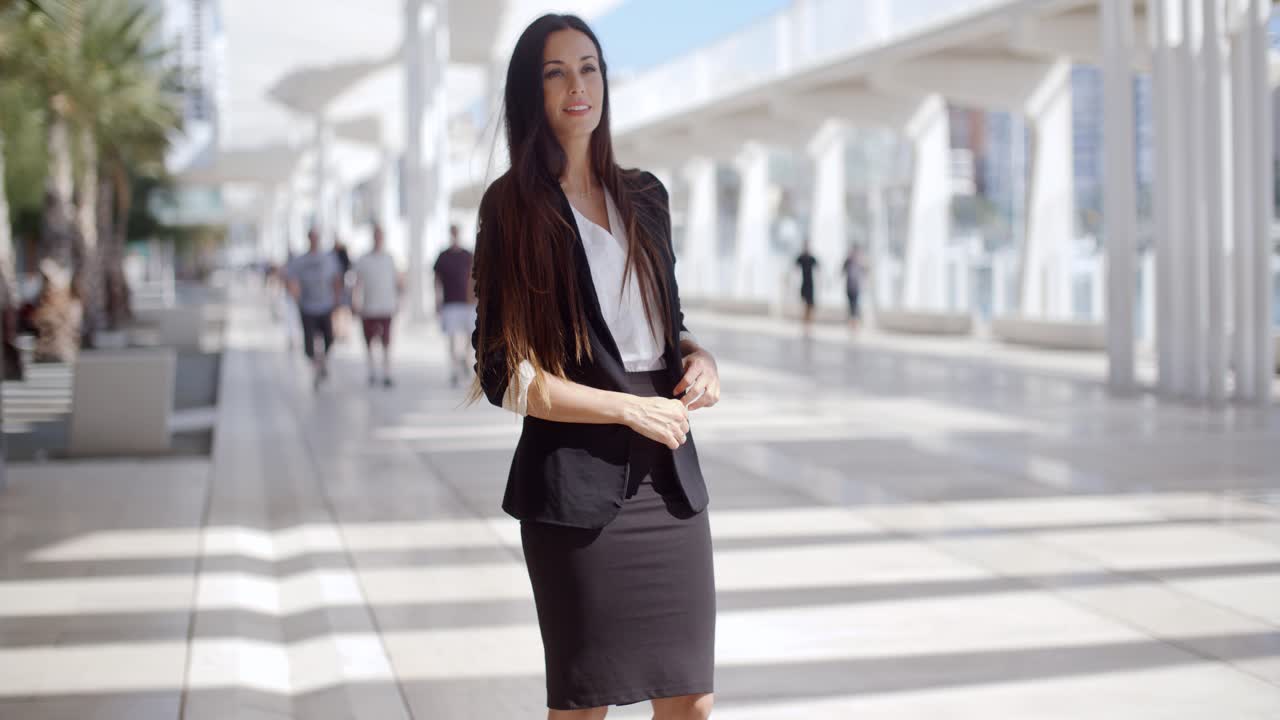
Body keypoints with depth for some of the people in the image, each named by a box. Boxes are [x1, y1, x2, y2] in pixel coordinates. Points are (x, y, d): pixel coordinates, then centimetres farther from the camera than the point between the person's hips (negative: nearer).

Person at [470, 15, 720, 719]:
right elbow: (506, 376, -8)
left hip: (668, 475, 5)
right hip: (577, 481, -5)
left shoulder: (643, 196, 11)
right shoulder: (513, 205, -3)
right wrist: (627, 408, -12)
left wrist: (698, 358, 0)